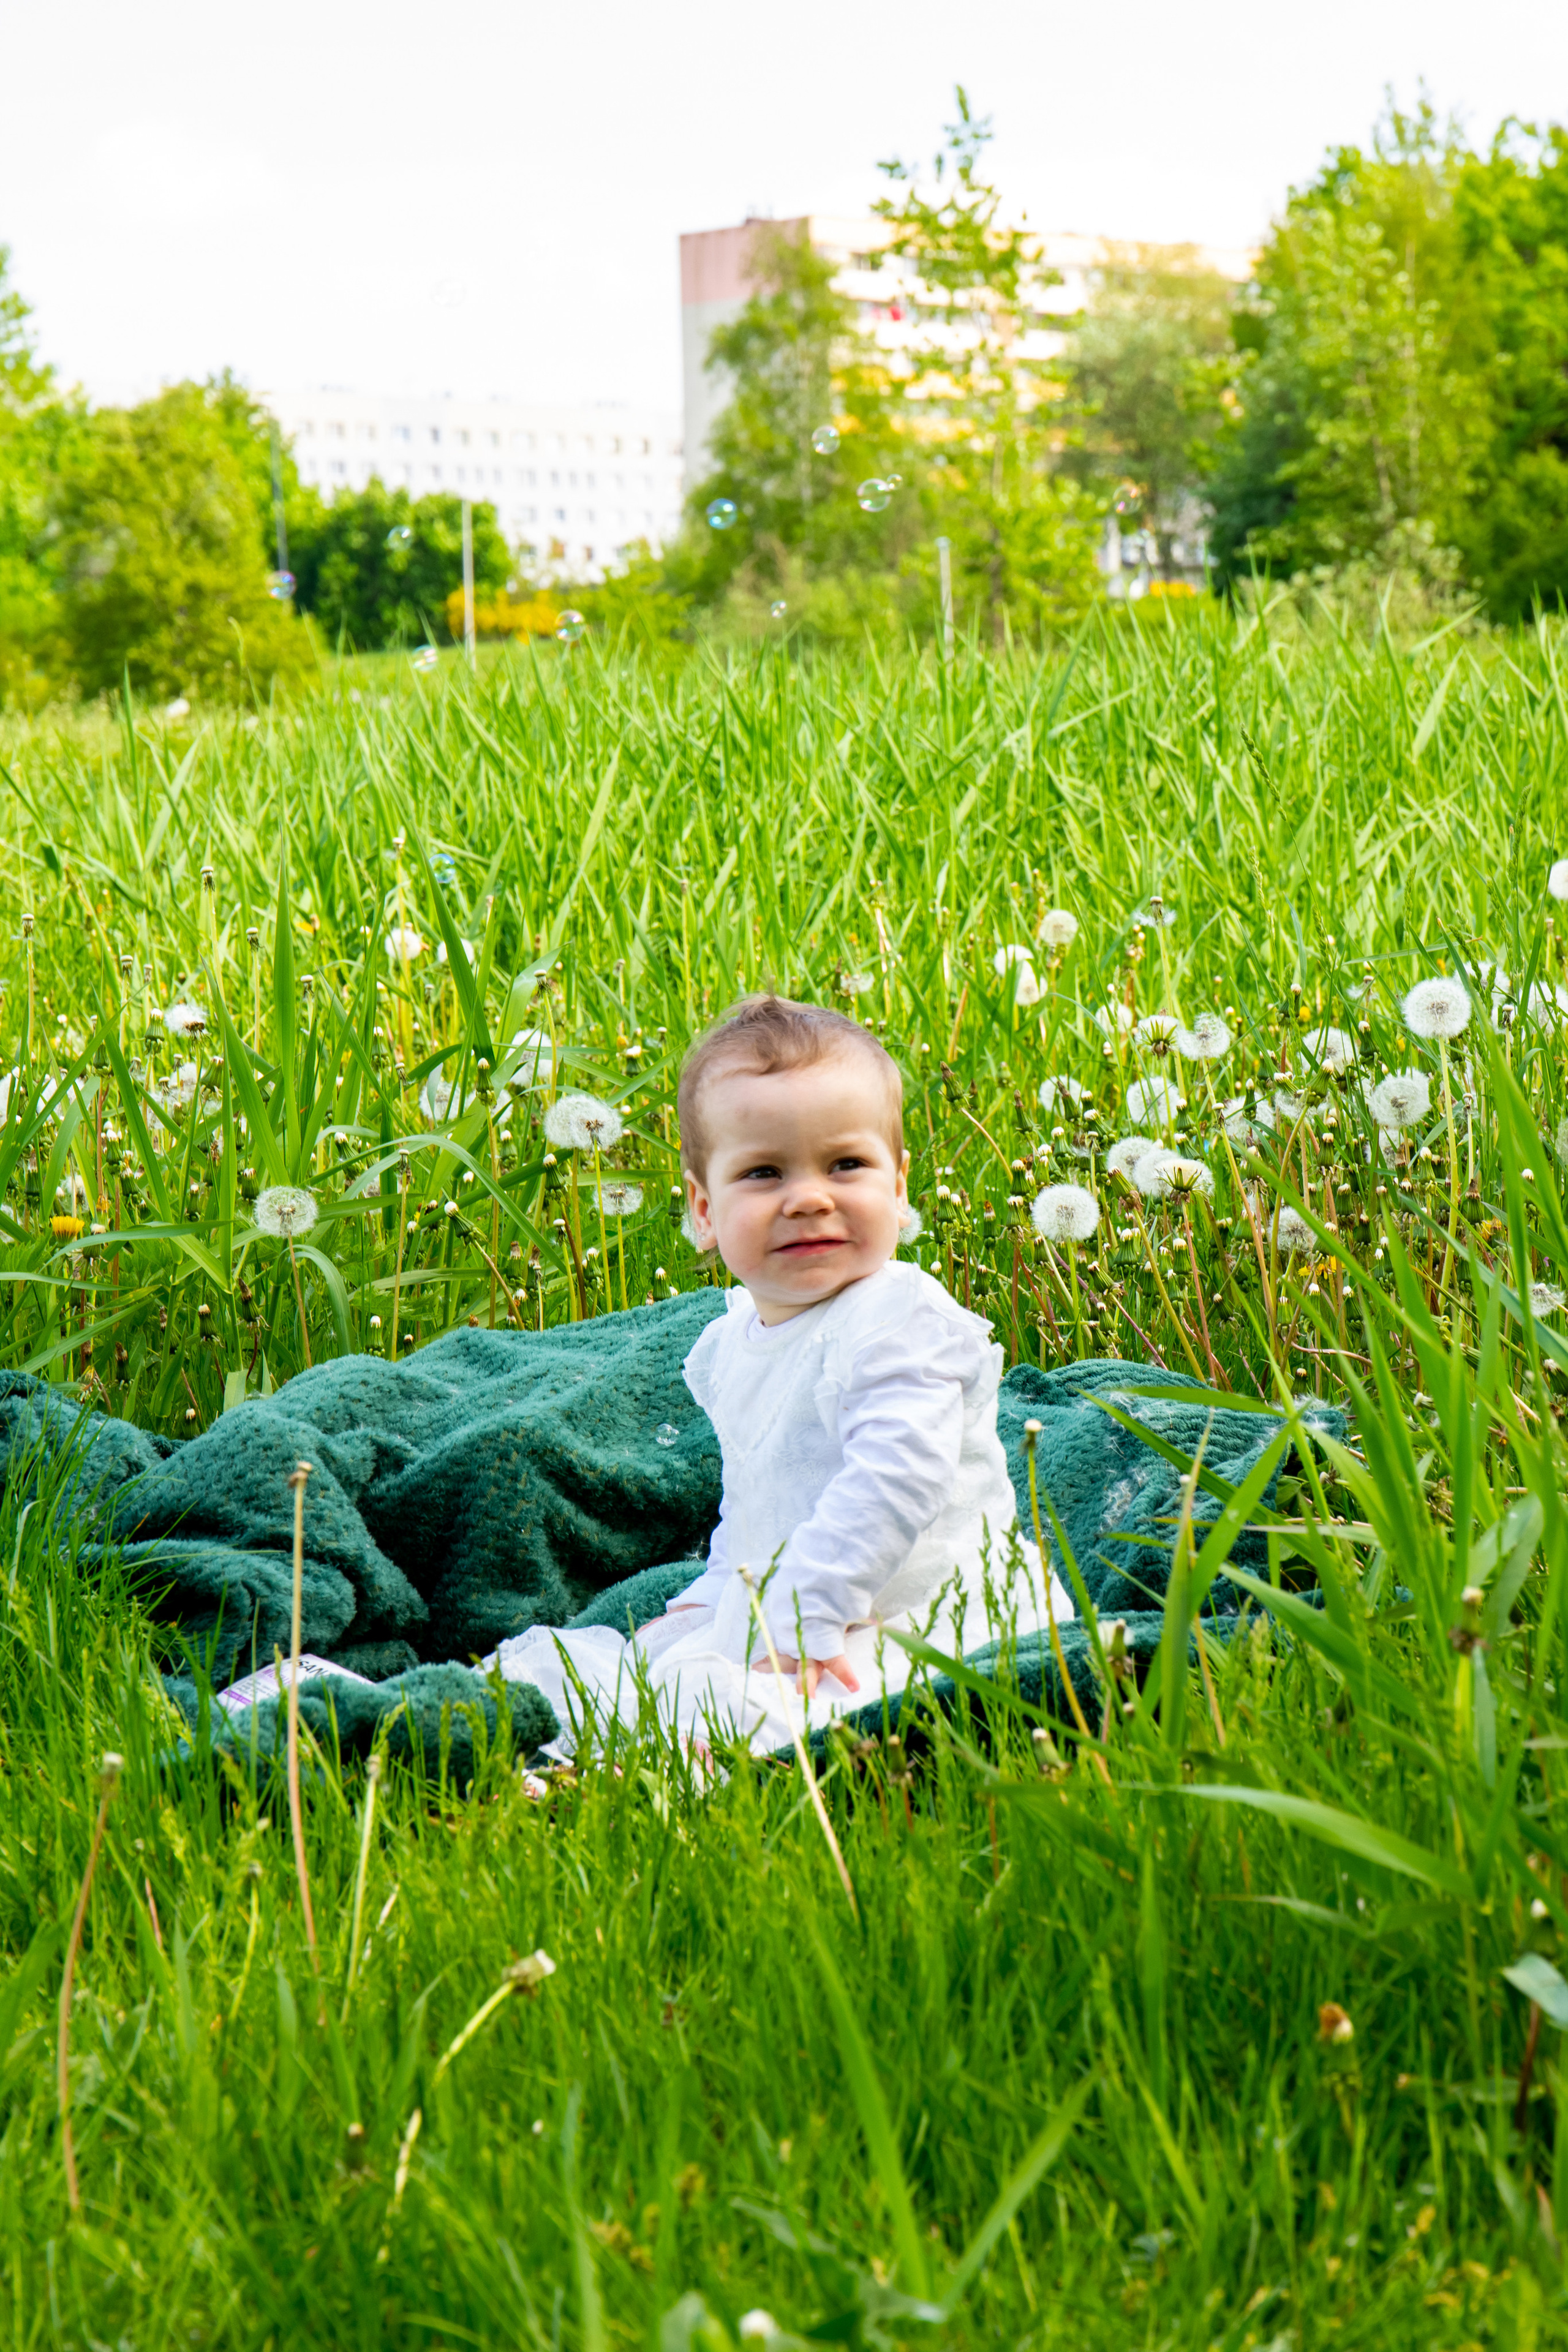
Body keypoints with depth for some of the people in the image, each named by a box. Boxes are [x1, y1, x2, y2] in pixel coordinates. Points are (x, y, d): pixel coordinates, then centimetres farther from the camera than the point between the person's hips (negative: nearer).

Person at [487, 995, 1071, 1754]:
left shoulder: (902, 1323, -17)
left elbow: (897, 1480, -28)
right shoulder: (731, 1344, 12)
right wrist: (709, 1600, 22)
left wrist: (808, 1619, -30)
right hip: (774, 1611, 10)